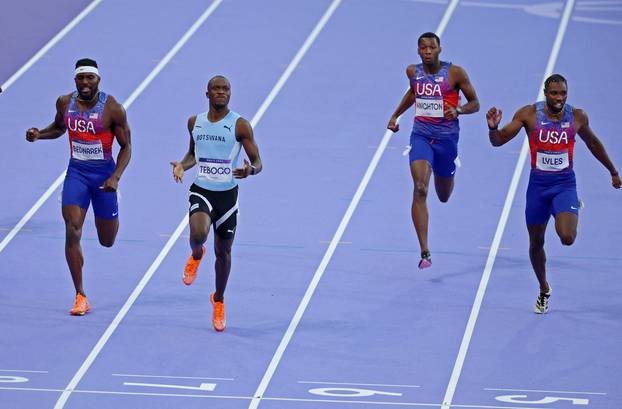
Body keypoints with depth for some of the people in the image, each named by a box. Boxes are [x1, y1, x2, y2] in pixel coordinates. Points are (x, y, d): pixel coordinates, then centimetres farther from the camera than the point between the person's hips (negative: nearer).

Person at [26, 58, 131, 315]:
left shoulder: (112, 108, -14)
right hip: (76, 171, 2)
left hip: (104, 173, -2)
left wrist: (115, 177, -20)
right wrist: (38, 135, -2)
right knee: (72, 231, -15)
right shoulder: (65, 103, -3)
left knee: (107, 241, 10)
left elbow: (126, 147, -7)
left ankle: (112, 218, 51)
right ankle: (80, 297, -7)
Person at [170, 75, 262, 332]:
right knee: (198, 234, -29)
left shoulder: (240, 125, -7)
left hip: (227, 194, -1)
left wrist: (250, 170, -29)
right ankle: (196, 256, 9)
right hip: (201, 190, 1)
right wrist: (182, 165, -1)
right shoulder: (195, 122, 3)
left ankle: (219, 300, 32)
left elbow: (257, 162, -6)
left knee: (223, 251, 10)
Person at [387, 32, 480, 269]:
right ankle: (425, 253, -25)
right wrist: (395, 115, 22)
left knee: (444, 196, 17)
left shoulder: (455, 73, -9)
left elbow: (475, 103, -2)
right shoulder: (413, 72, 2)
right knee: (420, 189, -21)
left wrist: (458, 110, -22)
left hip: (446, 137, -1)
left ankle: (444, 174, 60)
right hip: (421, 135, 1)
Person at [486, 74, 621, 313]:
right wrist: (493, 128, -33)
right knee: (536, 242, 10)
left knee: (567, 238, -20)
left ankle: (574, 209, 16)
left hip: (564, 184, -1)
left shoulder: (577, 117, -4)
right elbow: (498, 141, -9)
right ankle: (544, 291, 34)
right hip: (538, 185, 1)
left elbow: (593, 143, 15)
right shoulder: (529, 114, -9)